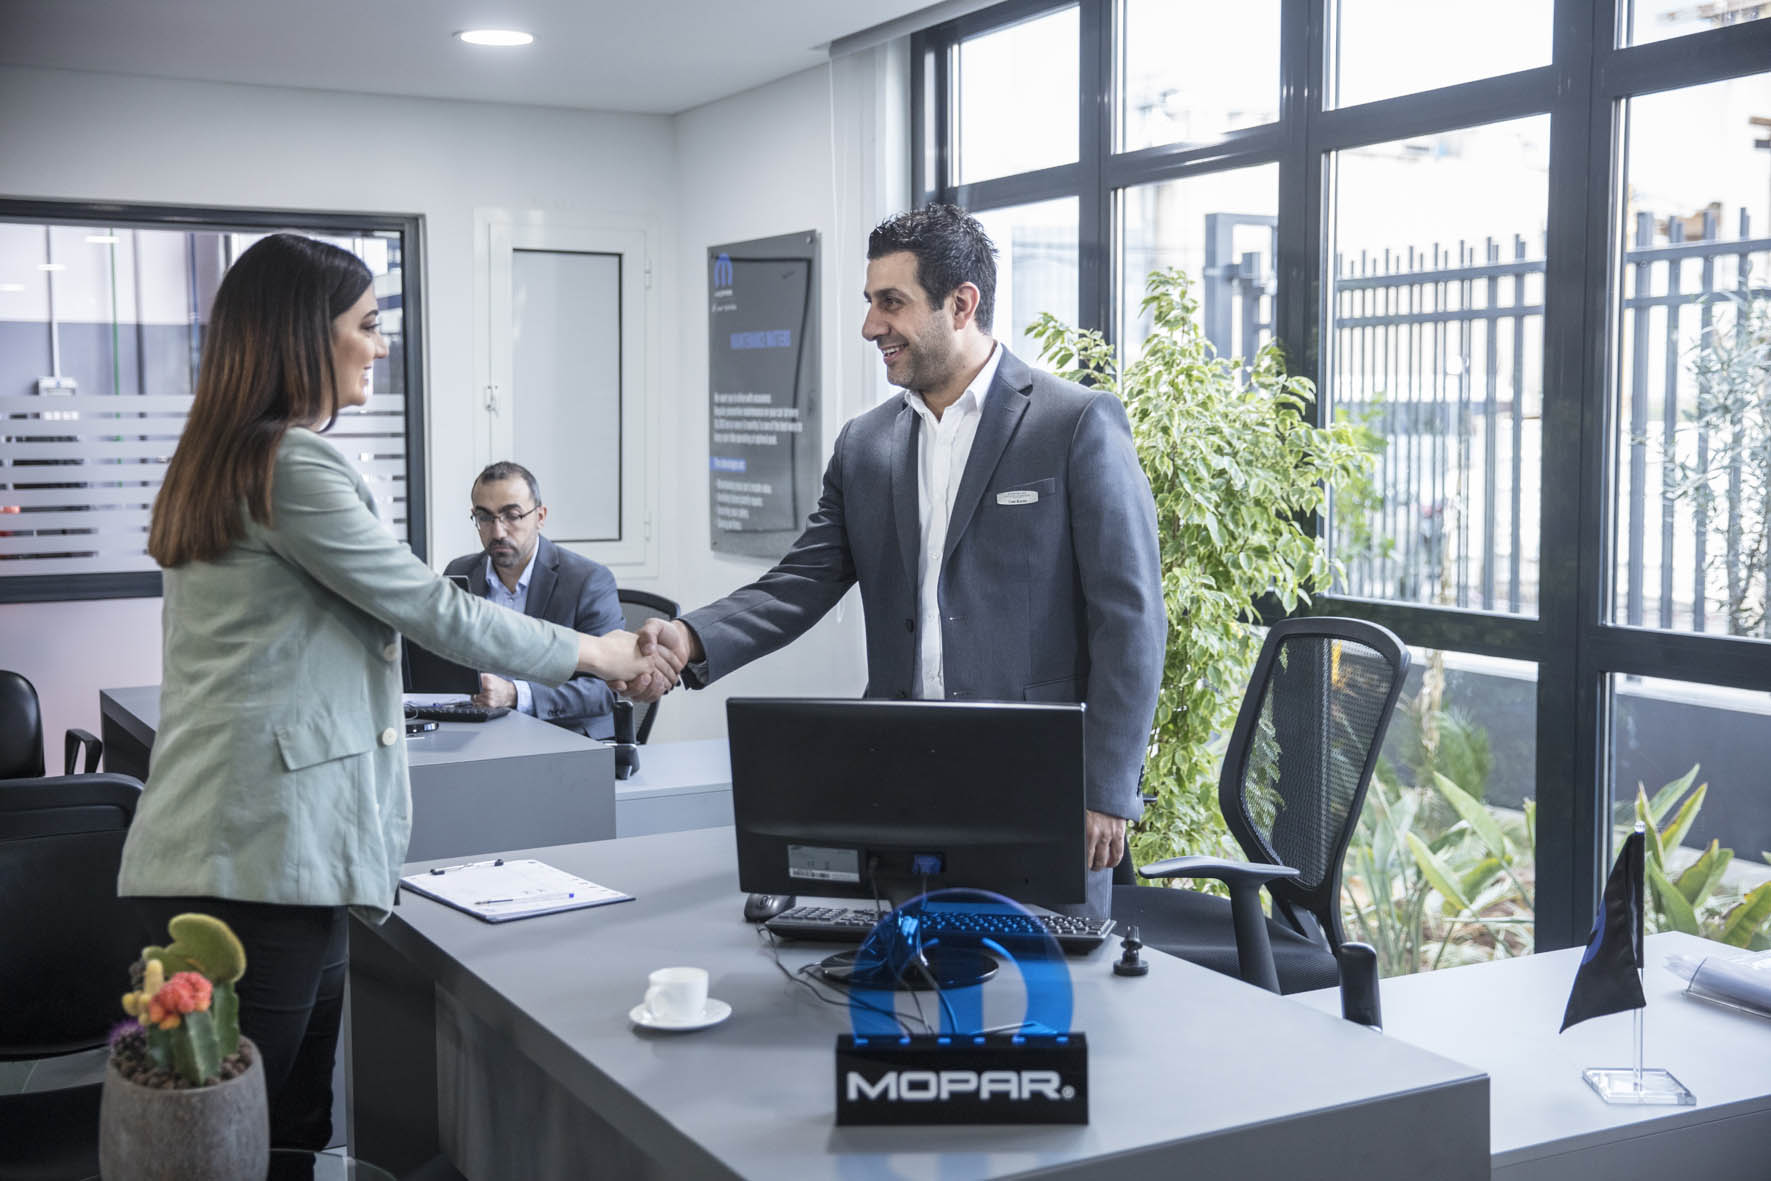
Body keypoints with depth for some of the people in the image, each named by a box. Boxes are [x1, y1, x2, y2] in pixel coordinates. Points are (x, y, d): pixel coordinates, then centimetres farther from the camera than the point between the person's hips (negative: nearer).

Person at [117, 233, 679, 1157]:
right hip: (260, 855, -9)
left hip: (222, 856, 9)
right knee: (258, 1136, -4)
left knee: (290, 1124, 10)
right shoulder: (291, 465, -12)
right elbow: (431, 608, -9)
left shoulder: (223, 461, 18)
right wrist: (590, 653, 3)